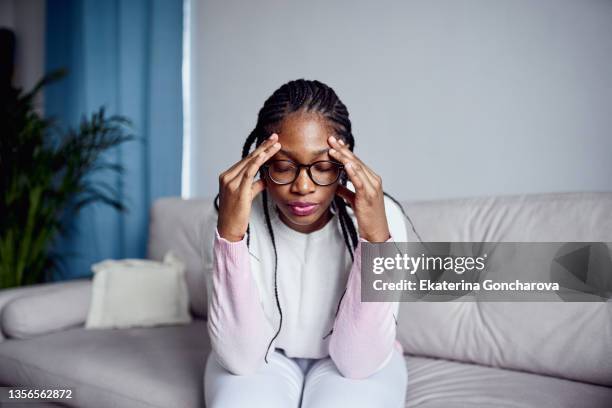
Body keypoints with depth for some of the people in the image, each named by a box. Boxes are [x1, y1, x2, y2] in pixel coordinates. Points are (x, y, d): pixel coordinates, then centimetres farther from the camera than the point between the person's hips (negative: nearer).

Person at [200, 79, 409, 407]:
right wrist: (230, 233, -36)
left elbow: (358, 361, -24)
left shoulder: (380, 215, -22)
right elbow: (241, 356, -24)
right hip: (264, 357, 0)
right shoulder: (237, 215, -19)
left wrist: (376, 236, -37)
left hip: (353, 362, 1)